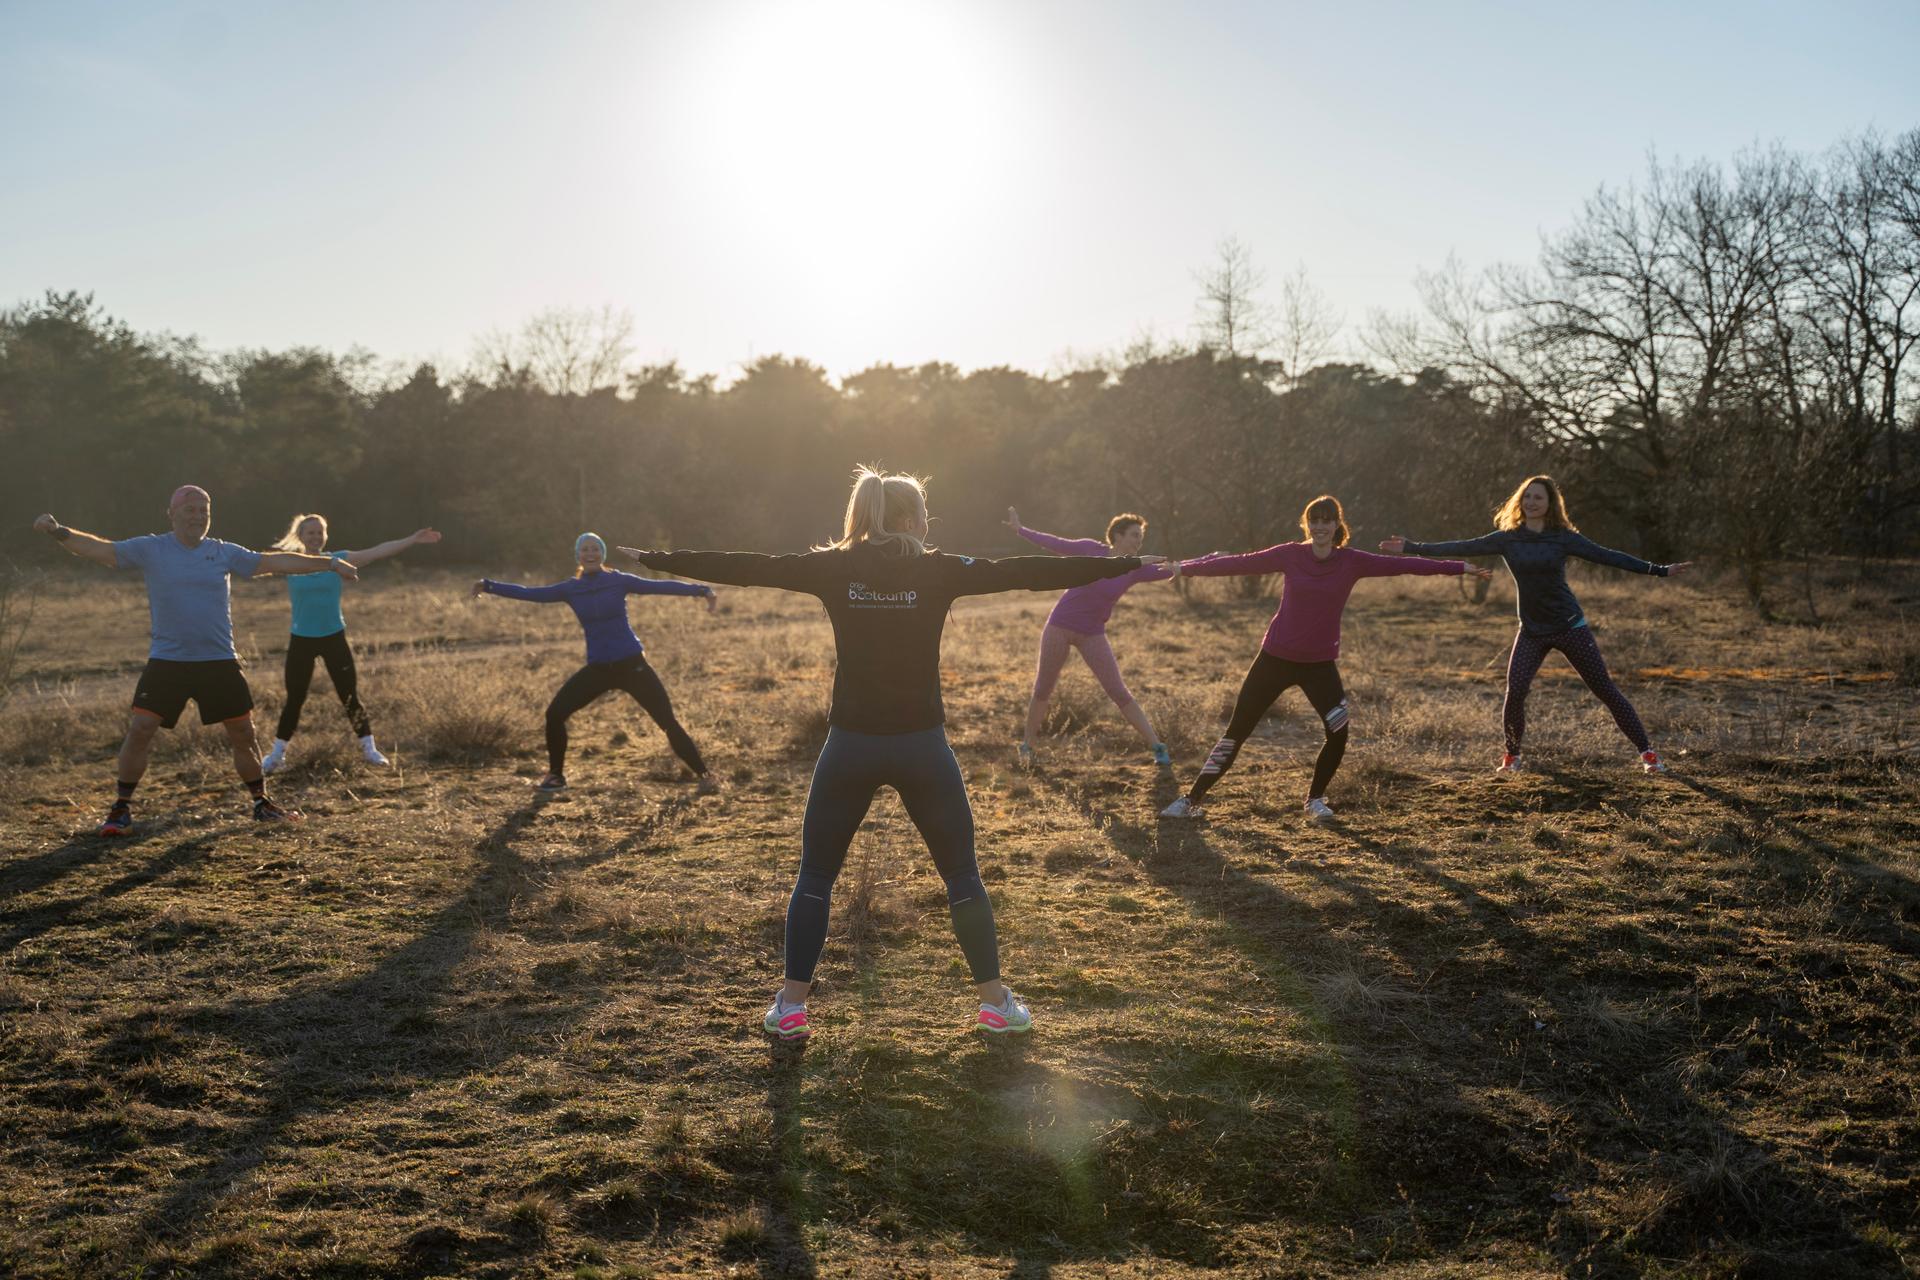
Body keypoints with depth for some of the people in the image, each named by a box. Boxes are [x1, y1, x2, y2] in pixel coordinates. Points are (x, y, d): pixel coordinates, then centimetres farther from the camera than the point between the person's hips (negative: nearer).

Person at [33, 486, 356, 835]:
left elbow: (274, 561, 6)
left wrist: (329, 564, 5)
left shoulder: (224, 553, 4)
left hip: (220, 662, 2)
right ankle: (121, 810, 6)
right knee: (140, 729, -9)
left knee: (243, 734, 5)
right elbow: (101, 550, -9)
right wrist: (59, 532, -26)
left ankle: (261, 803, 22)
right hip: (167, 662, -2)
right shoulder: (150, 549, 0)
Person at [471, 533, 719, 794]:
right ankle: (556, 776, 17)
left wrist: (700, 589, -20)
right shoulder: (571, 588, 4)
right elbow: (530, 593, 3)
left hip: (631, 664, -3)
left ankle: (704, 775, 0)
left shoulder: (618, 581, -4)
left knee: (668, 721, -9)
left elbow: (659, 586, -11)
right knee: (555, 714, -2)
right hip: (597, 668, 3)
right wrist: (489, 585, -2)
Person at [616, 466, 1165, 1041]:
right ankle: (996, 1001, 19)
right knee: (962, 875, 13)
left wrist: (652, 559, 12)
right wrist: (1127, 564, 0)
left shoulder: (832, 569, -1)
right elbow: (1027, 572, -4)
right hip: (921, 746, -1)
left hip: (850, 744, 1)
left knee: (815, 875, 15)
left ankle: (790, 1007, 15)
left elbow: (742, 567, 3)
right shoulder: (938, 571, -5)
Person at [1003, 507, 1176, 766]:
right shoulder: (1091, 549, -9)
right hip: (1059, 627, -1)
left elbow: (1170, 569, -18)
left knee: (1120, 693, -5)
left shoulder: (1136, 569, -6)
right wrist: (1020, 529, 7)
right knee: (1042, 690, 9)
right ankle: (1027, 745, 25)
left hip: (1092, 635, 1)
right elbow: (1055, 544, 1)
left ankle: (1157, 747, -4)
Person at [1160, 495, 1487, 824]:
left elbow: (1403, 565, -4)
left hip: (1320, 664, 1)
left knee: (1339, 733, -11)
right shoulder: (1290, 555, -5)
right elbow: (1241, 563, -3)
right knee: (1237, 730, 0)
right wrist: (1183, 568, -3)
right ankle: (1192, 799, 9)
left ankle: (1315, 800, 14)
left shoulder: (1351, 562, -4)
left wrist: (1461, 567, -4)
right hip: (1275, 658, -1)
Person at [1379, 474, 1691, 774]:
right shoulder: (1507, 538, 0)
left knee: (1605, 690, 0)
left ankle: (1646, 751, 10)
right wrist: (1412, 548, -7)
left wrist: (1659, 570, -15)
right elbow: (1463, 548, -2)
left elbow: (1606, 556, -8)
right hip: (1531, 631, 2)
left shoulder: (1563, 538, -5)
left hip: (1570, 626, -2)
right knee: (1515, 693, -12)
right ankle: (1512, 754, 11)